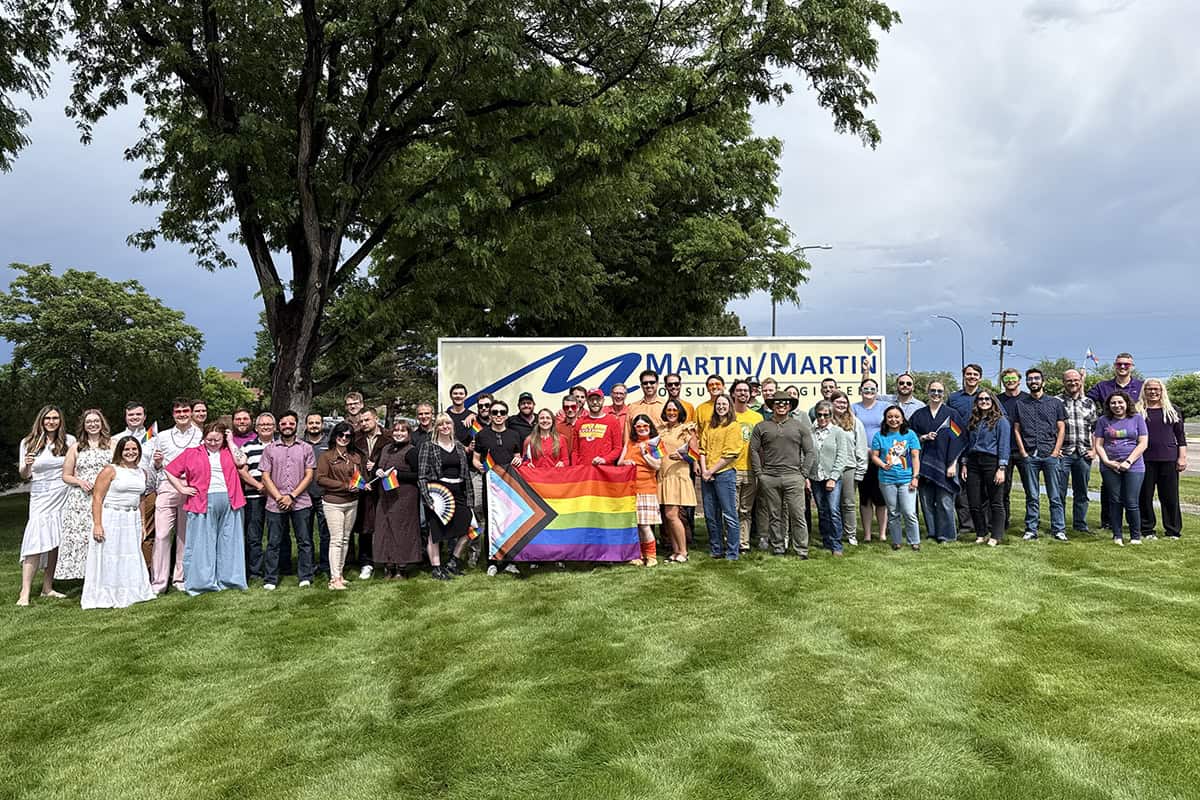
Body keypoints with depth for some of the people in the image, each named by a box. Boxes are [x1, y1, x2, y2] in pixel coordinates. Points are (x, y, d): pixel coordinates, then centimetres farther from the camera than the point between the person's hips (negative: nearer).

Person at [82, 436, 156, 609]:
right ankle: (104, 598, 9)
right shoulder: (110, 470, -8)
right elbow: (97, 498, -11)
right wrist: (97, 525, -17)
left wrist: (142, 524, 18)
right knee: (109, 558, -1)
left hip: (132, 521, 6)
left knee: (131, 558, 10)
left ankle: (128, 594, 22)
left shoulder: (142, 472, 11)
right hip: (111, 519, -6)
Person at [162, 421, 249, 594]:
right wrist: (182, 489, 2)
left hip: (229, 502, 2)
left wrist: (231, 442, 3)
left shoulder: (228, 452, 14)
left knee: (228, 542, 5)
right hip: (203, 504, -2)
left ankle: (227, 579, 13)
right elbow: (170, 471, 11)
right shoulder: (192, 453, 10)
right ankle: (201, 582, 7)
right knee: (202, 544, 0)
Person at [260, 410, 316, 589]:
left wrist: (292, 496, -9)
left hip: (300, 502, 0)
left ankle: (305, 577, 9)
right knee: (273, 543, 5)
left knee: (304, 541, 2)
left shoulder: (305, 448, 7)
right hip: (275, 504, 0)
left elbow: (309, 475, 1)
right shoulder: (269, 449, 7)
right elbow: (265, 476, 3)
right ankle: (270, 579, 12)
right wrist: (279, 497, -9)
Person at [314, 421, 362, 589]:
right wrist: (344, 485, -17)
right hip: (333, 502, -5)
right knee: (336, 539, -7)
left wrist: (361, 484, -4)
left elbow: (361, 475, 20)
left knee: (345, 539, 11)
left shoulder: (356, 456, 10)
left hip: (352, 502, 6)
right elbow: (320, 478, -11)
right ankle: (334, 578, -4)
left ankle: (340, 572, 21)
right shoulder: (326, 456, -5)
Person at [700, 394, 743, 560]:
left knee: (729, 514, -4)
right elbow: (702, 448, 10)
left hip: (725, 473, -6)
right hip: (707, 475, 6)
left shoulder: (734, 426, -2)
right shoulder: (709, 426, 16)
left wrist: (711, 471, -10)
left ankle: (733, 552, 2)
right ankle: (715, 550, 20)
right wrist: (704, 470, -4)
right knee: (711, 515, 10)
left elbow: (730, 454, -10)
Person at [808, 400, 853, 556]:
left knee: (834, 511, -10)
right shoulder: (811, 432, 6)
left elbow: (841, 457, -3)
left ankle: (836, 546, -3)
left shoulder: (838, 432, 1)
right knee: (822, 512, 9)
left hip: (833, 478, -3)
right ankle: (826, 543, 18)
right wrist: (806, 476, -4)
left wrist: (833, 478, -10)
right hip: (815, 478, 3)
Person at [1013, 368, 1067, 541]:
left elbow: (1061, 428, 5)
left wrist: (1056, 451, -4)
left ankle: (1058, 529, 6)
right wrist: (1023, 452, -1)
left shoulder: (1055, 402, 8)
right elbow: (1017, 429, 10)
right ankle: (1031, 530, 8)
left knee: (1055, 496, 1)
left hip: (1050, 455, -1)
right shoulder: (1021, 404, 11)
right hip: (1029, 456, 1)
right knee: (1032, 496, 4)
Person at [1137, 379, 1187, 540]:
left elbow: (1181, 436, 11)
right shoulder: (1137, 411, 6)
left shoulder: (1172, 411, 11)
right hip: (1145, 459, -1)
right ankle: (1147, 530, 11)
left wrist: (1182, 457, 3)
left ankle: (1173, 531, 12)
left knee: (1170, 496, 3)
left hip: (1169, 460, 1)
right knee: (1145, 496, 1)